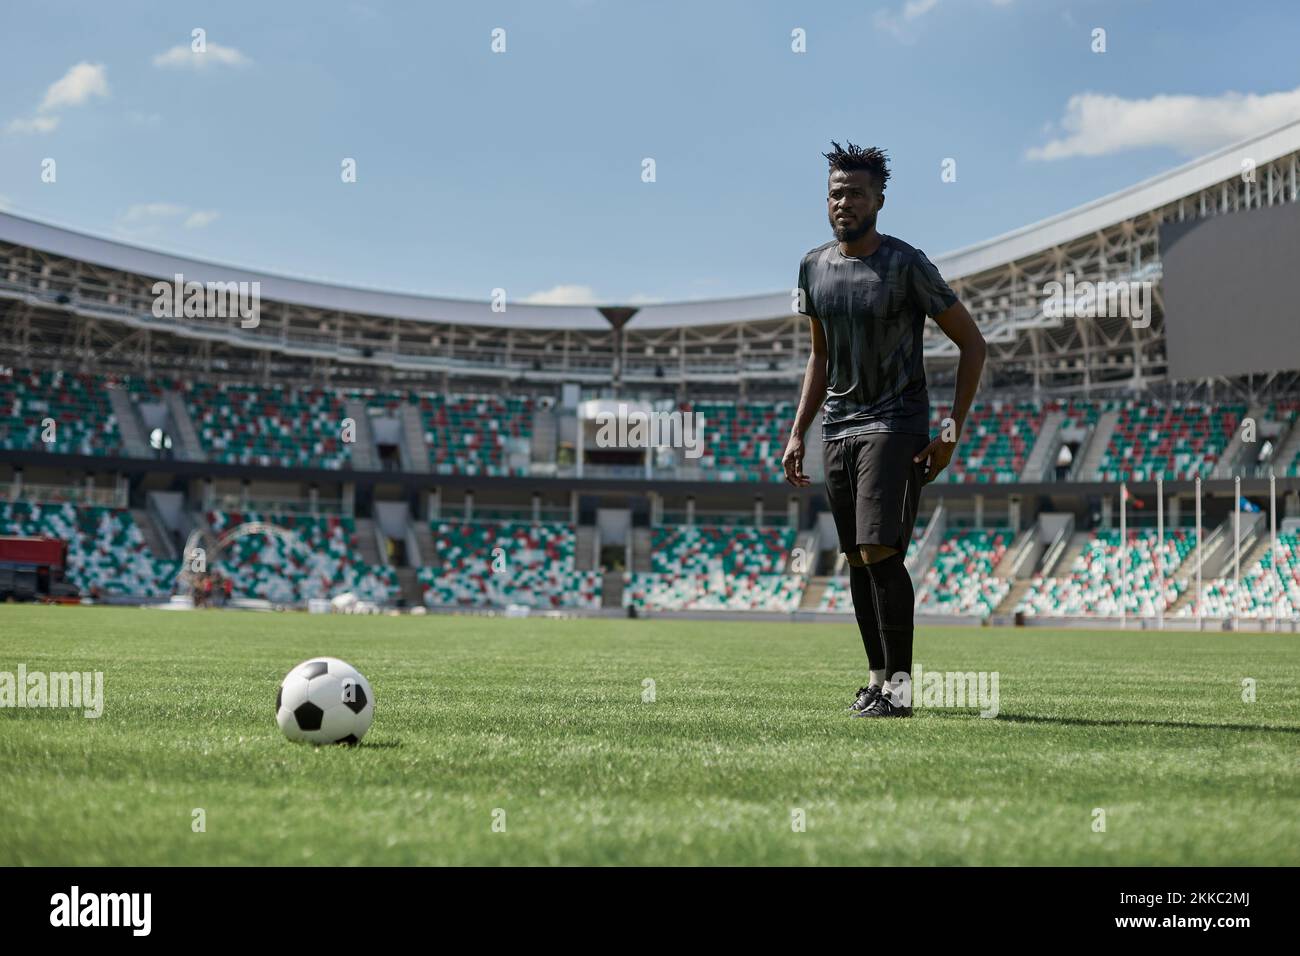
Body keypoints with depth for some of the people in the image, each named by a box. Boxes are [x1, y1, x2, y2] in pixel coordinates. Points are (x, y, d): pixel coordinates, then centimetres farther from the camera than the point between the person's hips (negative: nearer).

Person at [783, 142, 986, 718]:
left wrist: (952, 429, -10)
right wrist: (797, 434, 13)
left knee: (881, 551, -16)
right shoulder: (814, 267, 9)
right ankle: (878, 676, 16)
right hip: (838, 427, 6)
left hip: (896, 426, -6)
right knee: (856, 559, 7)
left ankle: (900, 684, -10)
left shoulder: (906, 266, -9)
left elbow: (972, 343, -4)